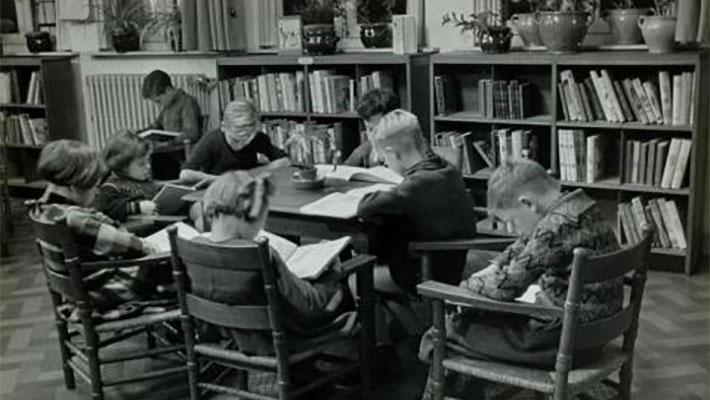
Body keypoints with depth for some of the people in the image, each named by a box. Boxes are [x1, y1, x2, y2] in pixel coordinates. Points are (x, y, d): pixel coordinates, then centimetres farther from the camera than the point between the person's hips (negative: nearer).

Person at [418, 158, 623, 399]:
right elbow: (524, 246, 17)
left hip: (566, 341, -9)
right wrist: (492, 268, 5)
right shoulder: (578, 204, 4)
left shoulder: (557, 225, -26)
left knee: (451, 327, 3)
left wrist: (468, 285, -4)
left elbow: (507, 287, -21)